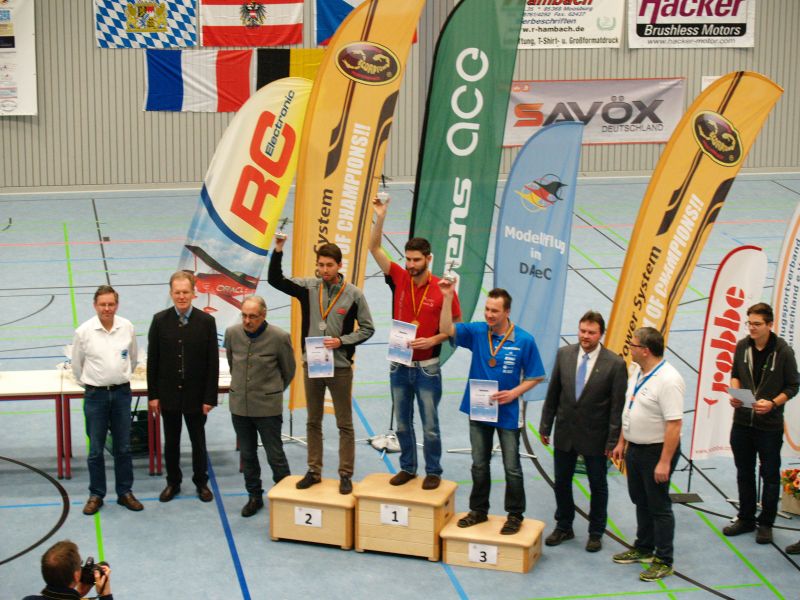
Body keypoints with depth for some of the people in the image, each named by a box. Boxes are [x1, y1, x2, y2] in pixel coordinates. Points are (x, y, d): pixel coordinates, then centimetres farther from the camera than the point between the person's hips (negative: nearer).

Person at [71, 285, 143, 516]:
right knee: (96, 449, 6)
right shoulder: (84, 332, -11)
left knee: (123, 447, 10)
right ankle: (96, 495, 18)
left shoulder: (127, 328, -5)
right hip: (95, 395, -2)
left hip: (121, 393, 2)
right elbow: (76, 364, 4)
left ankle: (125, 492, 21)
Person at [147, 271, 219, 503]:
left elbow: (213, 362, -6)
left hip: (195, 394, -1)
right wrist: (153, 395, -3)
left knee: (198, 441, 11)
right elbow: (152, 360, 0)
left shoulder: (206, 321, -7)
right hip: (168, 394, 1)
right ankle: (173, 482, 25)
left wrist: (210, 397, -9)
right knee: (171, 441, 12)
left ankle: (201, 482, 25)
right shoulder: (160, 320, -3)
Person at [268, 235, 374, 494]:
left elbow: (367, 328, -1)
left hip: (340, 367, -3)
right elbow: (275, 280, -4)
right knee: (313, 422, 13)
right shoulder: (308, 287, -1)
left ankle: (345, 475, 13)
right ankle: (314, 471, 23)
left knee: (344, 424, 5)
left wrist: (342, 341, -15)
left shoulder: (353, 294, -8)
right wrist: (278, 251, -17)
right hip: (311, 365, 3)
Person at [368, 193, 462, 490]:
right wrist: (380, 218, -23)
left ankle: (433, 471, 19)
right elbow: (374, 249, -9)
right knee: (402, 424, 14)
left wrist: (433, 340, -19)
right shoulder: (399, 279, -4)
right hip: (399, 366, 3)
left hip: (427, 367, -3)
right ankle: (407, 467, 28)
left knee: (430, 425, 5)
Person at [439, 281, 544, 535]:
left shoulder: (524, 340, -12)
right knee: (479, 464, 15)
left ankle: (515, 515, 19)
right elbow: (446, 329, -17)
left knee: (512, 468, 6)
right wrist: (448, 297, -24)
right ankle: (478, 511, 29)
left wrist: (514, 392, -19)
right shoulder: (476, 332, -6)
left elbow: (535, 376, -4)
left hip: (508, 412, -3)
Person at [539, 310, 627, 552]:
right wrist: (545, 425, 6)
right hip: (565, 432, 4)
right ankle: (563, 527, 33)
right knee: (562, 483, 15)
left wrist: (613, 441, -12)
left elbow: (617, 406, -11)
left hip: (595, 436, -3)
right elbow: (553, 393, 5)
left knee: (598, 486, 12)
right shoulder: (564, 354, -2)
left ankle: (596, 533, 27)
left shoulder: (615, 364, -14)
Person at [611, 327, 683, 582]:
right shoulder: (637, 372, 5)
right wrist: (621, 442, 17)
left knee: (658, 507, 2)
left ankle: (663, 561, 13)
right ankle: (643, 549, 35)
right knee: (641, 502, 20)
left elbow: (674, 424, -26)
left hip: (657, 451, -9)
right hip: (635, 448, 9)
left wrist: (664, 462, -26)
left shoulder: (668, 380, -24)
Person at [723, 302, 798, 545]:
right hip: (742, 421, 4)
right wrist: (735, 393, -7)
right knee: (744, 473, 14)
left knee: (770, 476, 6)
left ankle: (766, 523, 17)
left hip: (769, 425, -4)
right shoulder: (742, 347, 1)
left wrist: (772, 403, -20)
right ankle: (746, 518, 28)